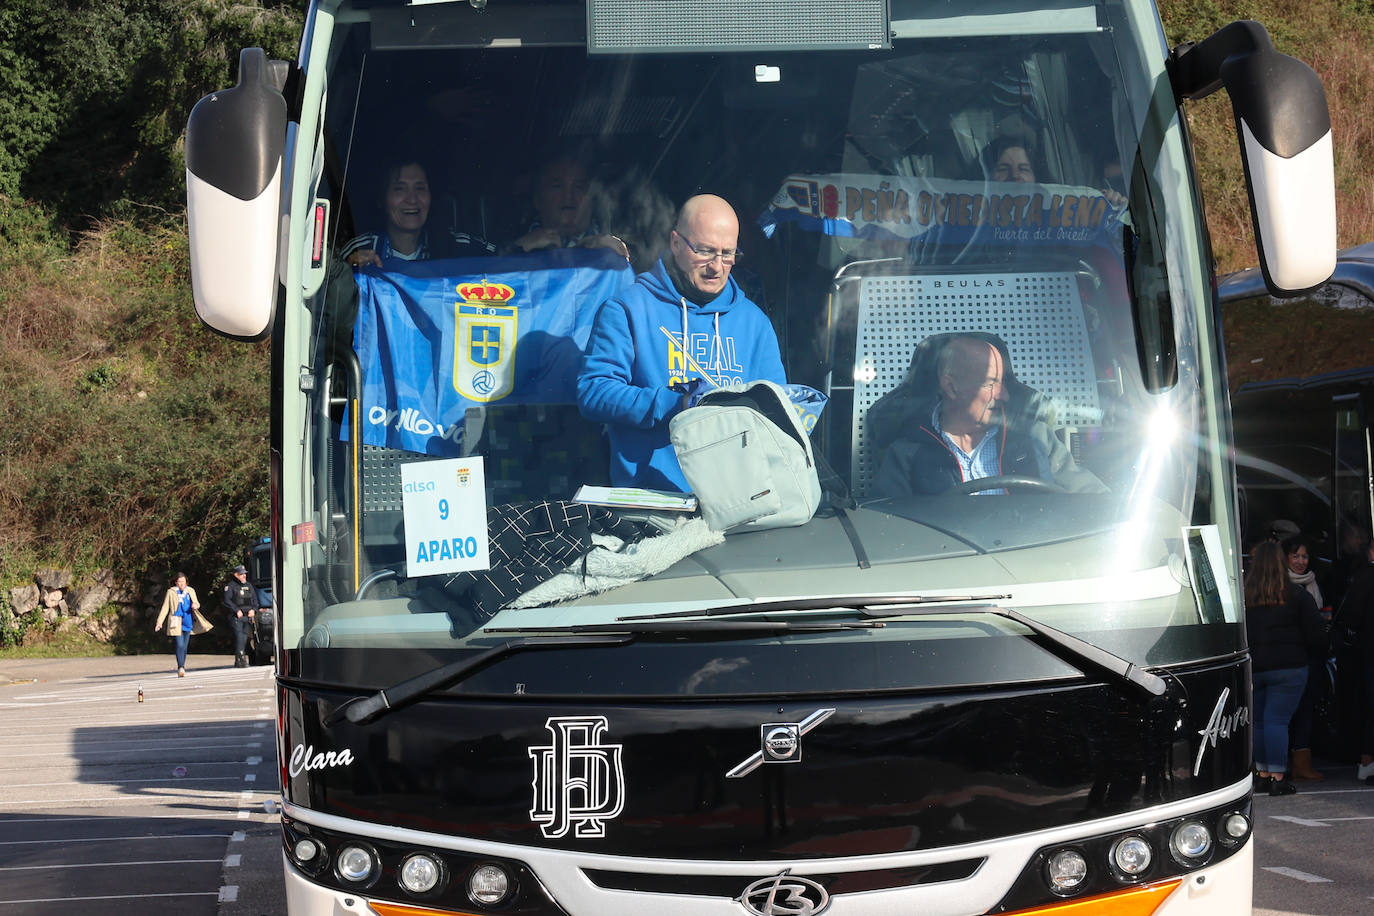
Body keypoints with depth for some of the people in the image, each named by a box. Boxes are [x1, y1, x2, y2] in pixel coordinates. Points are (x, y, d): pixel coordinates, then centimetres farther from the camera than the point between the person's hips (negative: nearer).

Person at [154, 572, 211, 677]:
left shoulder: (190, 591, 11)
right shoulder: (171, 592, 2)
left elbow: (197, 603, 15)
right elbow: (165, 608, 2)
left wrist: (196, 605, -11)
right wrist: (159, 622, -6)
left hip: (188, 621, 4)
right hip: (176, 622, -4)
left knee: (185, 646, 8)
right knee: (179, 645, -16)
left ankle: (182, 669, 17)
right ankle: (181, 668, -18)